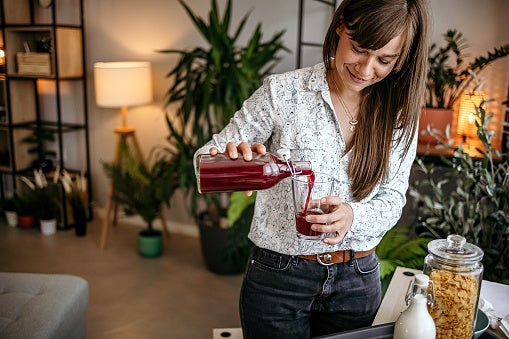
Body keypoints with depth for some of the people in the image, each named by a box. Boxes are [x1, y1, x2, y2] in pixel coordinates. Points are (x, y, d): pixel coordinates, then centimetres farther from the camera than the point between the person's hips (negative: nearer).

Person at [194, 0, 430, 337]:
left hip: (358, 280, 3)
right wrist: (231, 159, -34)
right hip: (278, 275, -3)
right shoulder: (283, 91, -13)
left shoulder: (400, 114, -3)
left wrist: (353, 217, -24)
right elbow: (206, 159, -10)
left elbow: (393, 199, -2)